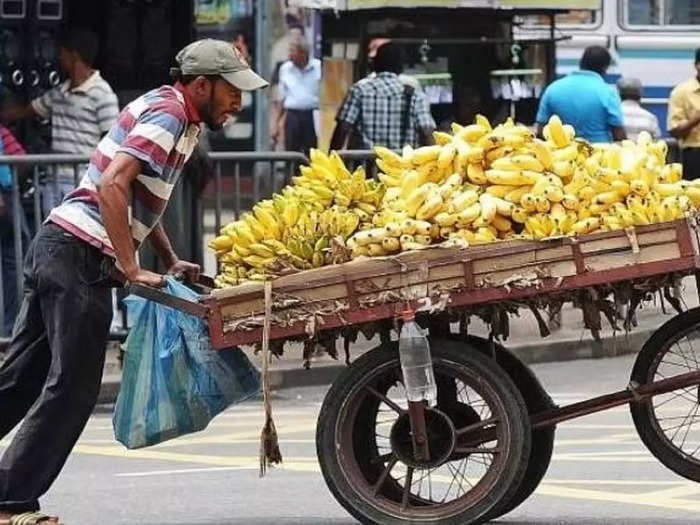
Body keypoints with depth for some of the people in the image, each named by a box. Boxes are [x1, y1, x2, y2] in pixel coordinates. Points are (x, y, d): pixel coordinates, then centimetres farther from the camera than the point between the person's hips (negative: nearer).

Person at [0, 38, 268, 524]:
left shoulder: (170, 112, 19)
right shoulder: (169, 114, -12)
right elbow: (111, 186, -24)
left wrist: (171, 261, 20)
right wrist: (132, 270, -23)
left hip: (56, 248, 10)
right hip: (82, 260, -10)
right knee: (72, 388, -6)